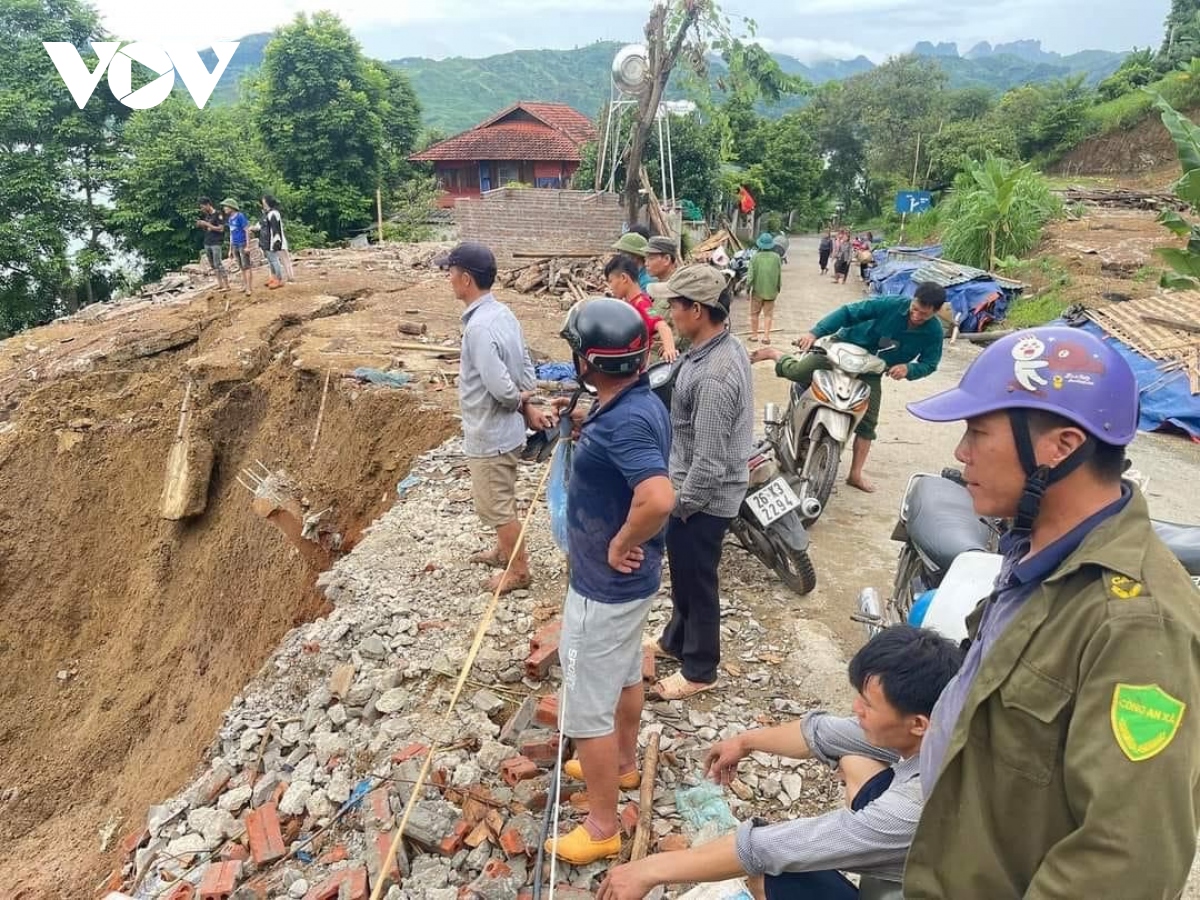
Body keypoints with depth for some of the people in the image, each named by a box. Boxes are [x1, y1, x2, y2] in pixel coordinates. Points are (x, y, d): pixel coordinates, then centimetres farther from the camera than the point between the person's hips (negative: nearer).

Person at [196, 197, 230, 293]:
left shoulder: (218, 214, -8)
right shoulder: (206, 215, 13)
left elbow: (221, 229, -14)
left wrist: (207, 224, -14)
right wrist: (200, 224, 2)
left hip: (216, 243, -8)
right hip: (207, 243, 8)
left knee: (218, 264, -12)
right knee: (213, 265, 7)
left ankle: (226, 285, -12)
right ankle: (220, 284, 12)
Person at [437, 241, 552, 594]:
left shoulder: (479, 327, -28)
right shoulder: (503, 313, 3)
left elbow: (500, 387, -31)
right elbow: (525, 367, 8)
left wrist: (520, 401, -11)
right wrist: (528, 406, 1)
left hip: (489, 435, -9)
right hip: (503, 430, 9)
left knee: (495, 506, 8)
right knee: (502, 499, 26)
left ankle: (518, 569, 23)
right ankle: (505, 550, 44)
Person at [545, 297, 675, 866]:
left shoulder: (624, 422, -31)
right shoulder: (640, 402, 0)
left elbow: (659, 499, -46)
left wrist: (621, 544, -28)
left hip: (604, 585, -10)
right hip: (627, 580, 10)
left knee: (588, 708, 6)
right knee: (625, 675, 28)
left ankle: (602, 827, 25)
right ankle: (623, 764, 52)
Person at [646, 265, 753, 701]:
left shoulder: (713, 375, -31)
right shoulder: (725, 346, 1)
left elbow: (710, 461, -28)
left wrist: (682, 504, -15)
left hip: (703, 498, -10)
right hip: (694, 488, 10)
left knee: (698, 581, 9)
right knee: (683, 573, 26)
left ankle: (699, 669, 29)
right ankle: (676, 639, 46)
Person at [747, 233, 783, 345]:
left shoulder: (755, 257, -10)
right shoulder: (776, 257, -3)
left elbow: (751, 276, -11)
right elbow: (780, 275, 3)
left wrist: (748, 287, 2)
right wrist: (778, 288, 16)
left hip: (757, 290, -1)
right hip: (771, 291, 1)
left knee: (754, 313, 13)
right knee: (768, 314, 8)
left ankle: (754, 335, 18)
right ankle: (766, 336, 4)